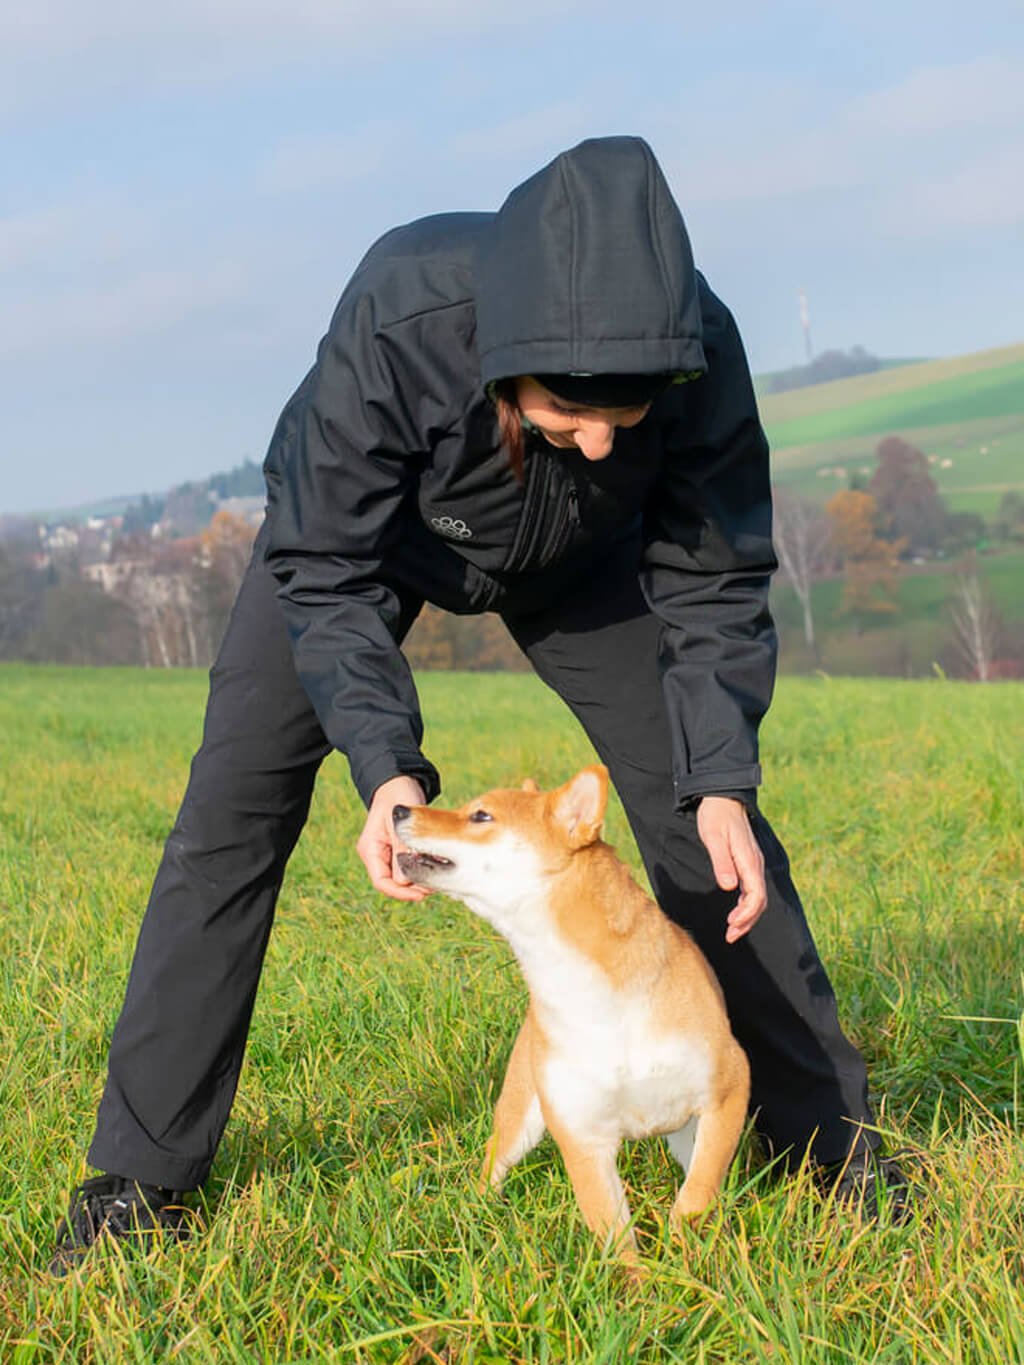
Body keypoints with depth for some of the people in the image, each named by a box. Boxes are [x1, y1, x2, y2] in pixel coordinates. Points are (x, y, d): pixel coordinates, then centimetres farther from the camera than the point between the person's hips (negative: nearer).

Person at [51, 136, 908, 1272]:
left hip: (578, 559, 2)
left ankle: (825, 1133, 11)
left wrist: (721, 782, -33)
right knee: (235, 807, -9)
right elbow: (325, 566, -31)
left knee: (700, 801, -6)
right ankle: (141, 1169, 2)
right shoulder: (395, 315, -43)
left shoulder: (696, 350, -36)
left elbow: (713, 585, -21)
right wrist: (386, 765, -44)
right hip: (360, 529, -1)